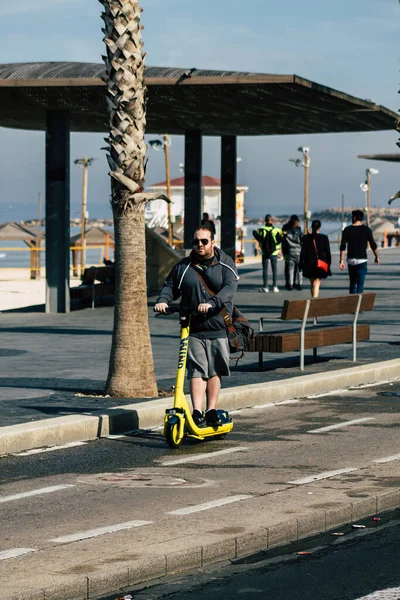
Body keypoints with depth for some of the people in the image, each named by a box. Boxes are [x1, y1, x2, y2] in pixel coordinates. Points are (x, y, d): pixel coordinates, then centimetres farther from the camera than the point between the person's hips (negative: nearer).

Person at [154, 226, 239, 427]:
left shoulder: (225, 264, 3)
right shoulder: (183, 267, 10)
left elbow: (229, 288, -13)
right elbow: (170, 287, 17)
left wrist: (211, 303, -30)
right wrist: (162, 300, -7)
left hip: (218, 328, 0)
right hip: (193, 329, 0)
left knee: (214, 372, 6)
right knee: (197, 371, -8)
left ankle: (211, 411, 15)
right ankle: (197, 412, -13)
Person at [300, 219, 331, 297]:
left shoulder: (306, 238, -3)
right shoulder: (324, 238, -5)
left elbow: (303, 252, -2)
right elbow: (328, 252, -1)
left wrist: (301, 264, 5)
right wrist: (328, 264, 8)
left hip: (309, 264, 2)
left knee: (312, 283, 17)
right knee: (317, 283, -1)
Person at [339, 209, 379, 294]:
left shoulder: (347, 230, 0)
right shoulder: (366, 230, -2)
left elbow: (342, 246, -3)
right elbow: (373, 245, 0)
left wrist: (341, 261, -1)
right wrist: (377, 257, 15)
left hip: (351, 260, 2)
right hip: (362, 260, -2)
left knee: (352, 283, 15)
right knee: (360, 283, -4)